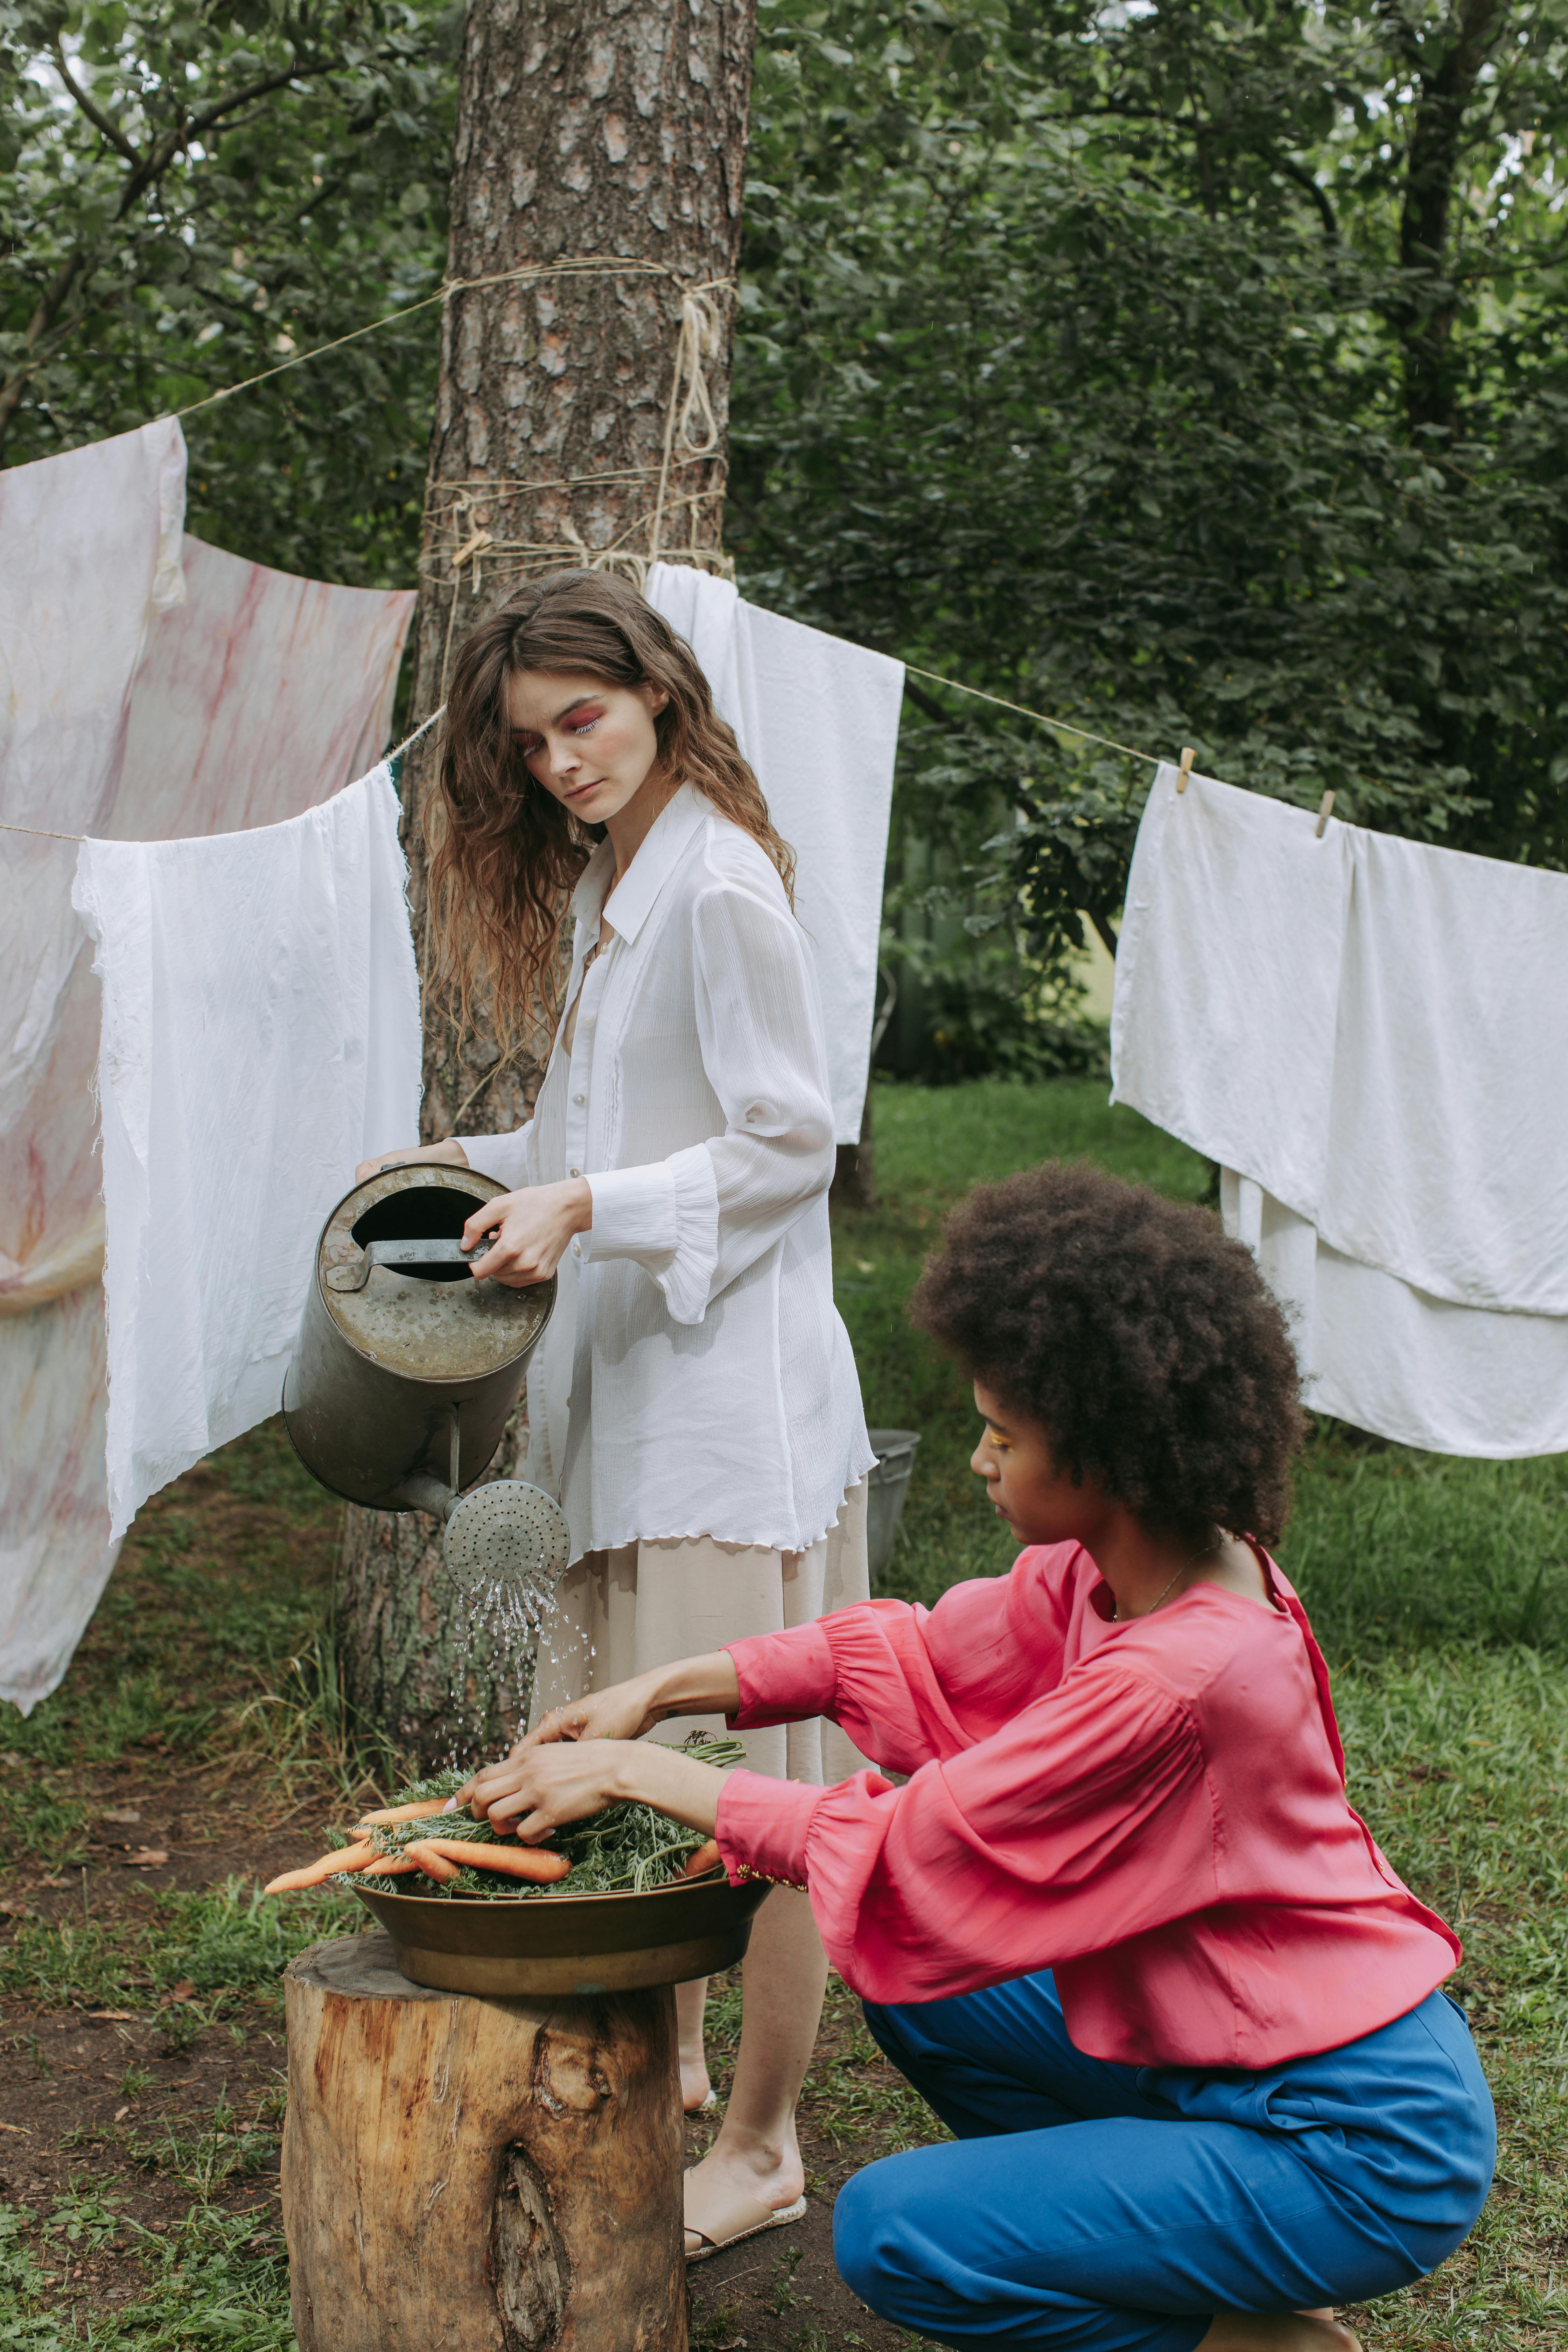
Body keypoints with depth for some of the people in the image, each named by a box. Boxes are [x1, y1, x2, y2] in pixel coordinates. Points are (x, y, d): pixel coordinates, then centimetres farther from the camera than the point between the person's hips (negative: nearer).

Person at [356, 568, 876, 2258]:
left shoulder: (721, 885, -13)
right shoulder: (600, 883, 15)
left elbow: (788, 1147, -14)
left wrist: (584, 1208, -19)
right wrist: (485, 1162, 15)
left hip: (735, 1381, -9)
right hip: (628, 1374, 9)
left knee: (752, 1783, -1)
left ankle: (762, 2149, 10)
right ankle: (670, 2072, 31)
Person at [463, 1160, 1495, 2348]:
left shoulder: (1179, 1677, -29)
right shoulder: (1110, 1567, -3)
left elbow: (908, 1852, -22)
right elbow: (928, 1653, 10)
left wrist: (642, 1773, -13)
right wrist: (662, 1690, 3)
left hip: (1363, 2146, -9)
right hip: (1231, 2054, 9)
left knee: (895, 2233, -12)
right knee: (915, 1989, 14)